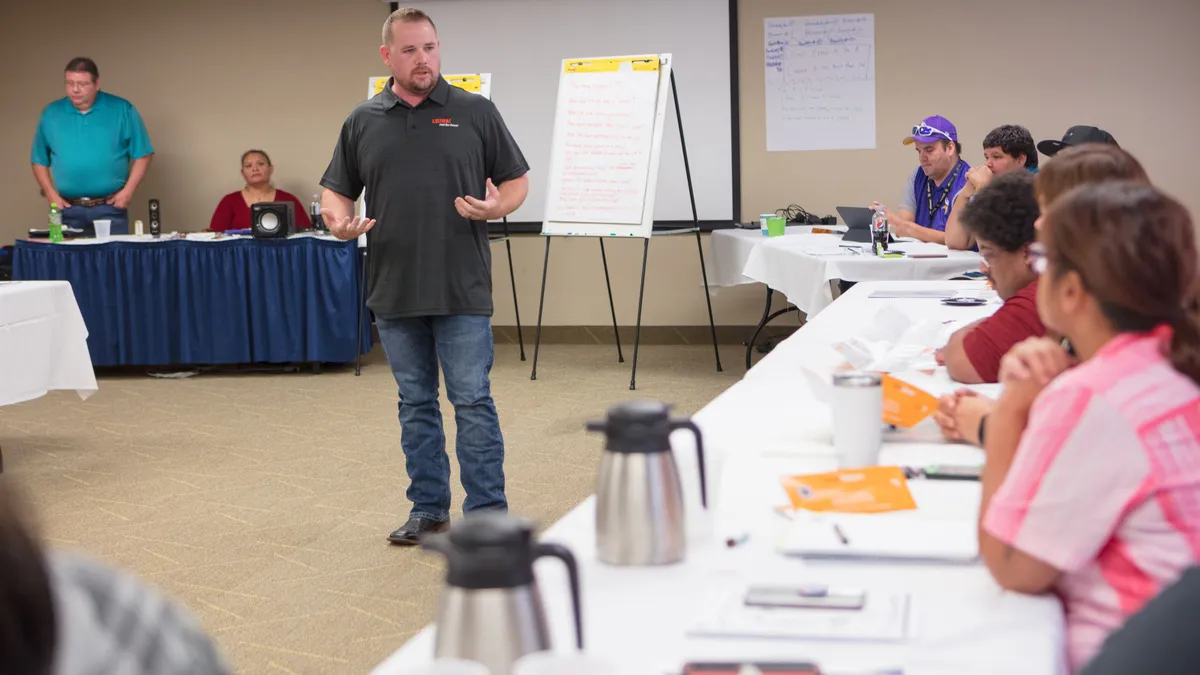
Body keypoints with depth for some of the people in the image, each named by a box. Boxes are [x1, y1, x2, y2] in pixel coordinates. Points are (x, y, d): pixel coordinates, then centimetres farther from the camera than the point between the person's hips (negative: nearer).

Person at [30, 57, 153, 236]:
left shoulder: (122, 110, 0)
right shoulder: (51, 114, 7)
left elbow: (142, 154, 1)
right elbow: (40, 160, 11)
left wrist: (128, 191, -7)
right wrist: (51, 194, 0)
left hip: (110, 208, -2)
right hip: (68, 210, 2)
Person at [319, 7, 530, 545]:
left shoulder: (475, 112, 2)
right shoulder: (363, 122, 9)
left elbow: (517, 182, 5)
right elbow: (336, 193, 14)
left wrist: (494, 208, -16)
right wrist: (340, 222, -9)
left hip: (462, 292, -3)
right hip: (393, 292, 3)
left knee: (472, 401, -2)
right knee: (415, 404, 12)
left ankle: (488, 515, 5)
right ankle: (428, 509, 22)